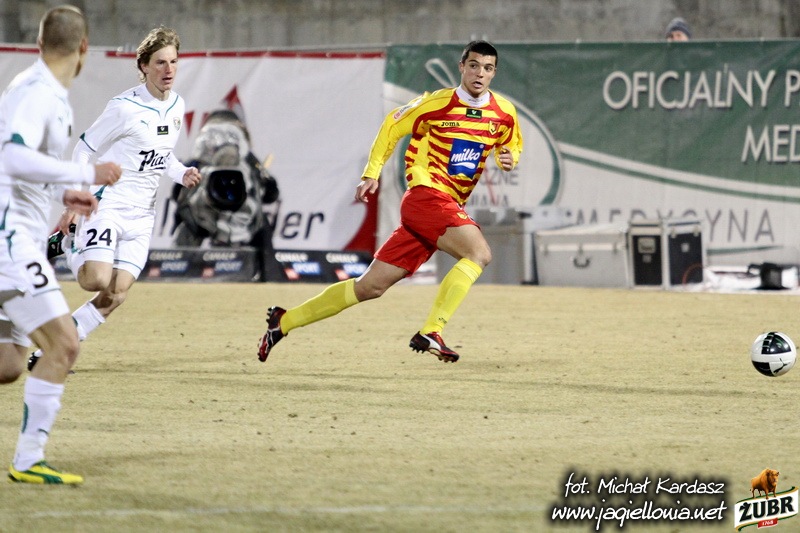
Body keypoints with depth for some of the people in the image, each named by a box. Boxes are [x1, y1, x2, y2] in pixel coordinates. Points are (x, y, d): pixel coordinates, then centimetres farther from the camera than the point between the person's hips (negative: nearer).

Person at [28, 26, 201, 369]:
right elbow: (84, 150, -9)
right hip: (107, 203, -6)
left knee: (115, 296, -3)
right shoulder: (126, 108, -15)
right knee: (97, 280, -24)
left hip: (141, 213, 7)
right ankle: (64, 243, 8)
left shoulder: (176, 106, 6)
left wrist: (181, 174, 0)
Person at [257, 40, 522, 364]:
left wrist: (508, 159, 1)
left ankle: (284, 321, 16)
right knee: (479, 253, -27)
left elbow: (512, 145, 25)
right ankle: (430, 333, -26)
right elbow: (392, 127, 4)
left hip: (449, 206, 6)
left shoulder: (504, 113, 7)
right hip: (427, 194, -6)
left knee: (371, 286, 6)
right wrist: (372, 173, -1)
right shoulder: (437, 103, -6)